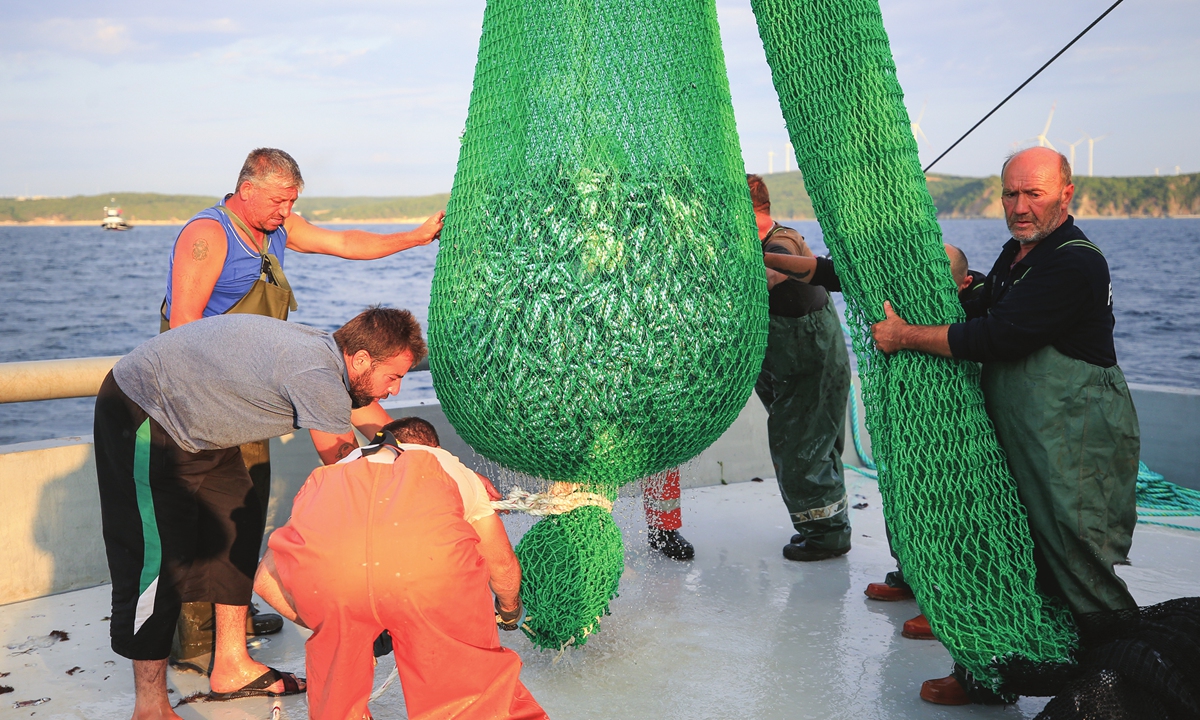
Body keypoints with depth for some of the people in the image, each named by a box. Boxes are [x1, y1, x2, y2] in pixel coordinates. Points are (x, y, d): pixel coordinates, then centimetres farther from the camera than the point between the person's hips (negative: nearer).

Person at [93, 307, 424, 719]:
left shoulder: (323, 351, -1)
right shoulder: (318, 376, -28)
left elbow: (364, 410, 18)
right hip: (141, 415, -10)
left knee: (240, 523, 10)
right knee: (159, 554, -10)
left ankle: (231, 667, 19)